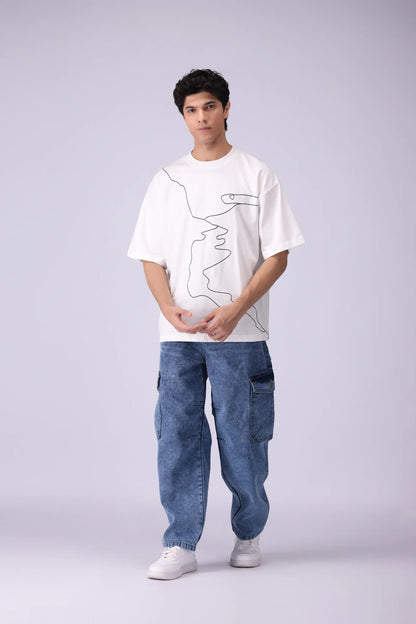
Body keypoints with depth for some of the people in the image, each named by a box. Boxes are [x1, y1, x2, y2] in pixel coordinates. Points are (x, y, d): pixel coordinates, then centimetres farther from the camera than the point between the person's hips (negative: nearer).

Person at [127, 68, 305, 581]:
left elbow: (278, 254, -1)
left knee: (242, 436, 2)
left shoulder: (256, 175, 3)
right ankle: (180, 546, 6)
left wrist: (235, 309, -13)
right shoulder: (167, 180, 11)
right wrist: (170, 309, -9)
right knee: (177, 434, 0)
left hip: (239, 332, -2)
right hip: (178, 333, 3)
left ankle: (249, 534, 20)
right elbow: (151, 258, 10)